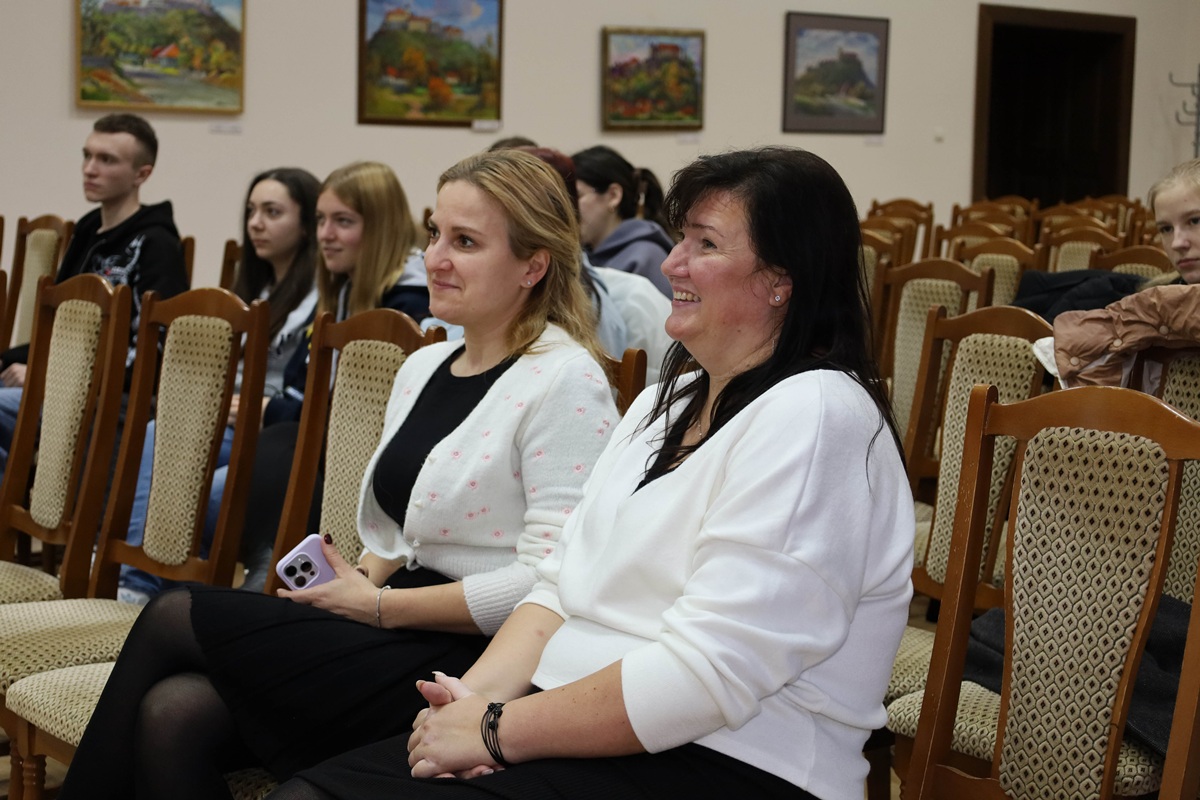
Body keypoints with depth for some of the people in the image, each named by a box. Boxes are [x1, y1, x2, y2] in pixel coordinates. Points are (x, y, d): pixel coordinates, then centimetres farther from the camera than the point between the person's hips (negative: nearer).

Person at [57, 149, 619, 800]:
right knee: (171, 714, -17)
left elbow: (550, 580, -18)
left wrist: (378, 605, -12)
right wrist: (358, 582, -1)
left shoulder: (567, 383, -11)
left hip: (475, 662, -7)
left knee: (172, 619, -8)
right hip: (398, 632, 7)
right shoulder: (422, 367, 15)